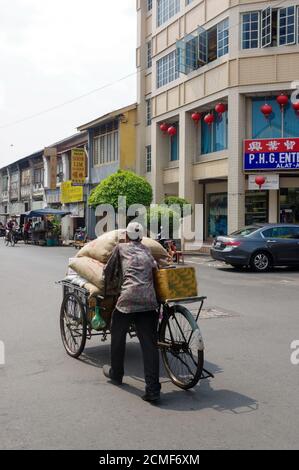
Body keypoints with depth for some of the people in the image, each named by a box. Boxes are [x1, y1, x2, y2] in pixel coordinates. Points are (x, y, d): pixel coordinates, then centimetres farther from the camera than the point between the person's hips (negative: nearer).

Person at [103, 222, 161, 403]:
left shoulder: (121, 248, 15)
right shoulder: (147, 251, 24)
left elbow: (108, 271, 21)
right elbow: (155, 267, 21)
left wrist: (109, 289, 36)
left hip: (128, 299, -2)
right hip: (149, 300, 2)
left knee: (118, 337, 20)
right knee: (150, 344, 0)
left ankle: (116, 374, 37)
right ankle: (153, 390, -3)